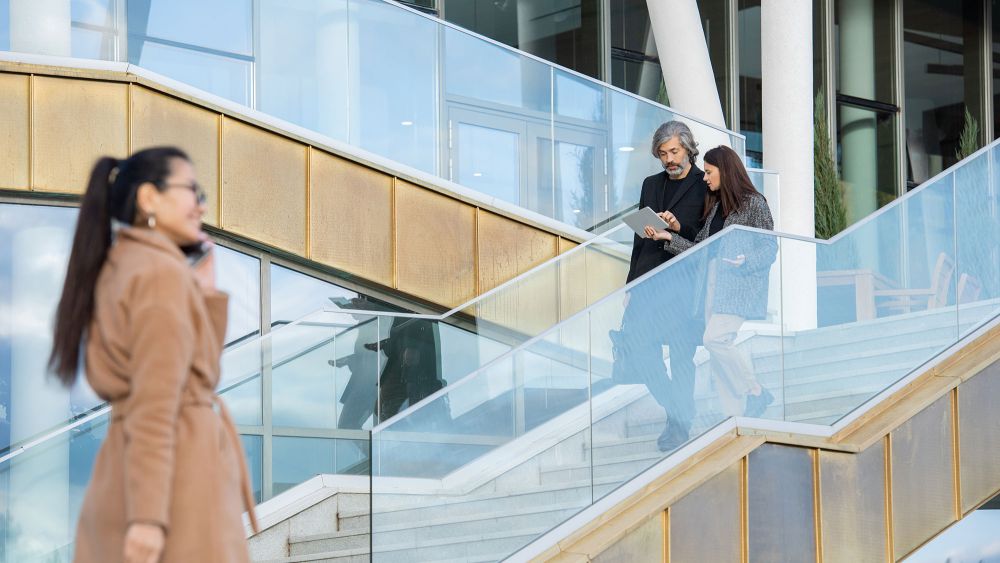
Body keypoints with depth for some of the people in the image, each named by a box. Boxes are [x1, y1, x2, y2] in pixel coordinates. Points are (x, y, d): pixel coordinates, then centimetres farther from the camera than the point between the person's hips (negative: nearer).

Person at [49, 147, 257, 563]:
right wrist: (149, 516, -24)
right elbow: (154, 407, -19)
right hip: (179, 471, -10)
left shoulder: (115, 269, 16)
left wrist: (206, 293, 13)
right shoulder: (163, 273, -11)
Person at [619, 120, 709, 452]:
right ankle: (675, 409, 10)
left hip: (684, 284, -5)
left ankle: (680, 423, 11)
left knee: (681, 355, -1)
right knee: (634, 347, -5)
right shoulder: (651, 185, 17)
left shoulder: (706, 187, -1)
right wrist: (631, 284, 17)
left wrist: (679, 229, -21)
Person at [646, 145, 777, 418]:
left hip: (741, 284, -7)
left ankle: (756, 393, -6)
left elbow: (769, 247, -7)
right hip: (715, 284, 7)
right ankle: (735, 415, 2)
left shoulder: (754, 203, -3)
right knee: (719, 346, 0)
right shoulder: (715, 206, 18)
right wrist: (669, 237, 7)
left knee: (716, 338, -22)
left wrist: (744, 261, -23)